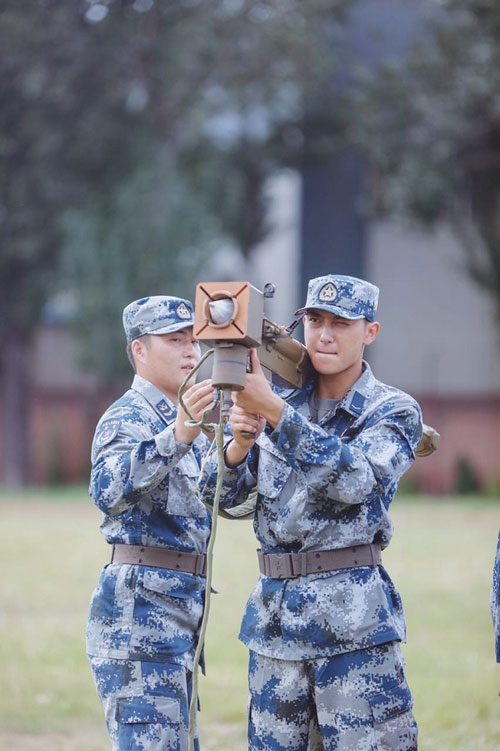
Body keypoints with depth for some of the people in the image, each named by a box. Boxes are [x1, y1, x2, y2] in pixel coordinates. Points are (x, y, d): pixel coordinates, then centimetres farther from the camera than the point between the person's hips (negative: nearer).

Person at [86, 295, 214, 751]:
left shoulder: (184, 420, 17)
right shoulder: (128, 418, -12)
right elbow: (109, 491, -32)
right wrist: (178, 435, -46)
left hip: (183, 603, 10)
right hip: (141, 607, -10)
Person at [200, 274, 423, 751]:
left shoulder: (393, 412, -1)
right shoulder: (283, 404, 12)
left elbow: (355, 479, -21)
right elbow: (219, 494, 6)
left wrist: (273, 409, -27)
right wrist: (239, 443, -17)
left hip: (354, 619, -5)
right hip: (275, 617, 5)